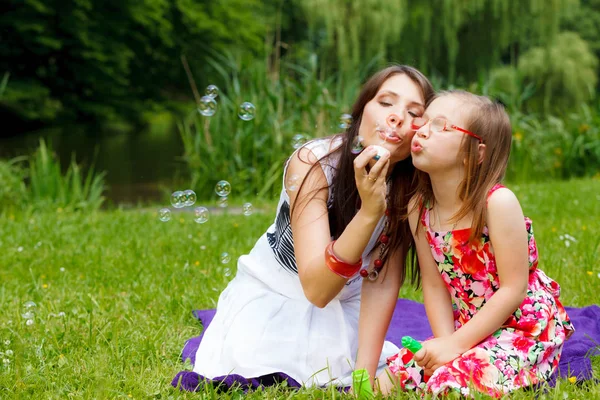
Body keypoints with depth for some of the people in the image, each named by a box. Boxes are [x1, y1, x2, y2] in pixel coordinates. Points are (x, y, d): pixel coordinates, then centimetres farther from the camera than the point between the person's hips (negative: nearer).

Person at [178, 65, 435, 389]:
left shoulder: (408, 189, -16)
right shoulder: (313, 162, -27)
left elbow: (382, 284, -16)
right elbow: (316, 288, -34)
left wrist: (364, 374, -24)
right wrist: (368, 212, -47)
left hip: (342, 311, 4)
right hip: (271, 302, -4)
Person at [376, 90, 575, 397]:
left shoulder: (497, 203, -23)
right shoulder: (418, 208, -4)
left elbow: (513, 290, -21)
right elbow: (435, 286, 0)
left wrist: (456, 344, -21)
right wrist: (445, 342, -15)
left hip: (527, 327, -6)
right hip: (470, 328, 6)